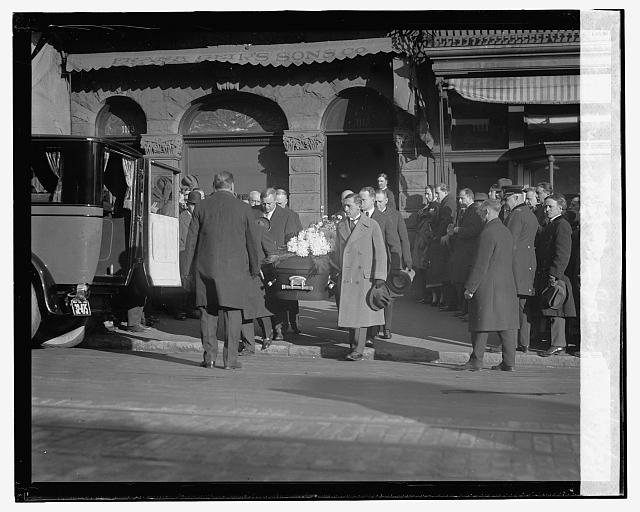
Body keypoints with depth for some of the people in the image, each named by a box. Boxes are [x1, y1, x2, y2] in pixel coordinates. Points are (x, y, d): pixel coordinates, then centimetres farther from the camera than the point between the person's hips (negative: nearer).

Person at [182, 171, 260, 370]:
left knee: (208, 312, 9)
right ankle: (230, 358, 2)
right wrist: (255, 268, 13)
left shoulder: (201, 207, 4)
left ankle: (209, 356, 10)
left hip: (206, 267, 2)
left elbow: (191, 240, 4)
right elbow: (251, 242, 3)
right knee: (232, 313, 3)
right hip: (235, 268, -2)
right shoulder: (243, 208, 0)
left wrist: (185, 268, 8)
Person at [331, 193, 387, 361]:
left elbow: (380, 252, -3)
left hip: (364, 276, -4)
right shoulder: (341, 226, 12)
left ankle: (358, 350, -4)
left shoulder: (372, 226, -1)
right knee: (348, 312, 4)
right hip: (346, 277, 4)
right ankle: (353, 346, 14)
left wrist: (379, 276, -8)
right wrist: (337, 270, 16)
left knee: (361, 313, -6)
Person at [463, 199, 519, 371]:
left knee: (482, 324, 0)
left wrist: (470, 287, -12)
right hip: (507, 285, 8)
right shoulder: (507, 232, 12)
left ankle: (476, 360, 5)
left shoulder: (488, 233, -14)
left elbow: (481, 264, -16)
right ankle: (509, 362, 10)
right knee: (506, 324, 8)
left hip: (487, 286, -8)